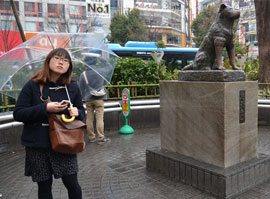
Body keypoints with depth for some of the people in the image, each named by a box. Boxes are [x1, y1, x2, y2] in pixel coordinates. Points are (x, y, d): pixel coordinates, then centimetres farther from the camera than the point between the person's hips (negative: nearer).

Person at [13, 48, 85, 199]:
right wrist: (45, 108, -20)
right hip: (37, 146, -1)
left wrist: (76, 112, -13)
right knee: (44, 187, 11)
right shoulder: (32, 86, -3)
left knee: (72, 184, 3)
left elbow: (82, 111, 12)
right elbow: (18, 114, -7)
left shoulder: (73, 87, 3)